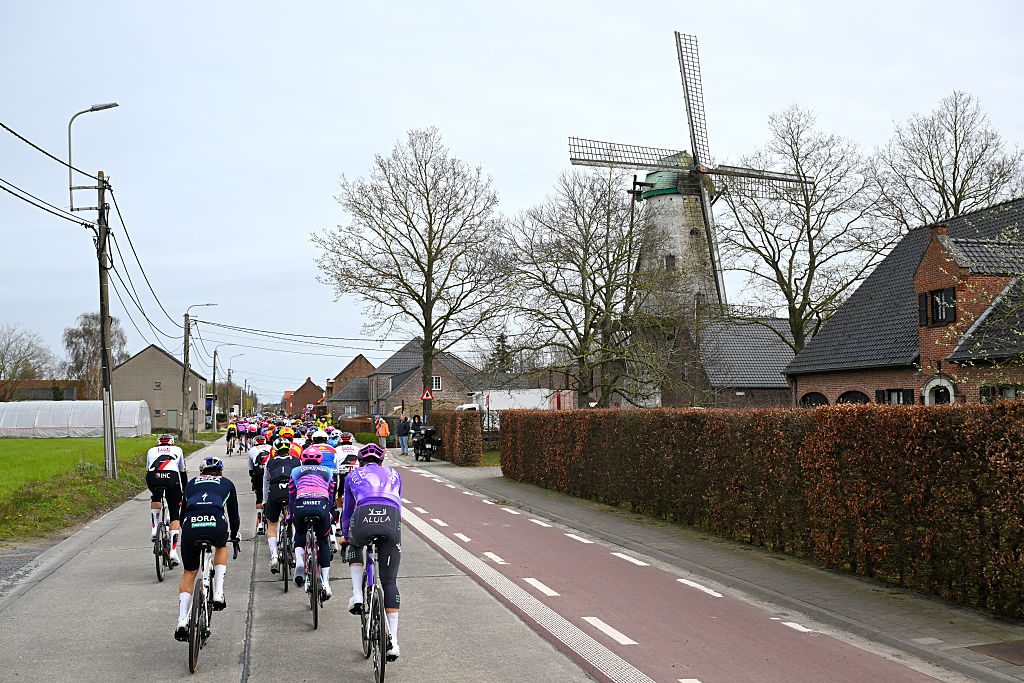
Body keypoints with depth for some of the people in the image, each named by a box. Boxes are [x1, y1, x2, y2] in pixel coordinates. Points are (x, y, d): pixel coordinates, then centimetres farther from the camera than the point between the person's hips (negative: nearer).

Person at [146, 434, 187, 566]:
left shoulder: (151, 451, 34)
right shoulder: (177, 450, 32)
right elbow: (183, 472, 38)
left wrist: (154, 488, 54)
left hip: (153, 477, 1)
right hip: (171, 477, -1)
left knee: (156, 497, 36)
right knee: (175, 515, 10)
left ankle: (155, 528, 18)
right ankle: (173, 550, -1)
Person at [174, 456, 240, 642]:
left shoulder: (191, 484, 34)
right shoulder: (226, 483, 30)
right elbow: (234, 515, 35)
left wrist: (186, 532, 54)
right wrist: (234, 536, 52)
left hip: (190, 525, 1)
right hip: (216, 524, -1)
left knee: (189, 573, 20)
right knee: (221, 547, 35)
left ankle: (182, 621, 6)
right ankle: (218, 593, 18)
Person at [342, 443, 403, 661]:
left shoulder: (353, 476, 29)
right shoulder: (394, 474, 33)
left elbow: (347, 511, 38)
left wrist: (346, 535, 55)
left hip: (364, 517, -1)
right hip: (392, 521, 1)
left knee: (355, 546, 37)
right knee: (389, 582, 12)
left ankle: (357, 596, 19)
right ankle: (392, 642, 6)